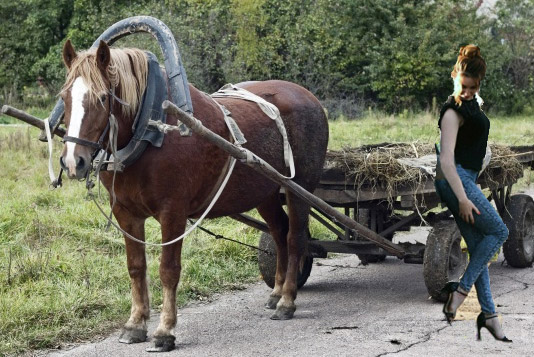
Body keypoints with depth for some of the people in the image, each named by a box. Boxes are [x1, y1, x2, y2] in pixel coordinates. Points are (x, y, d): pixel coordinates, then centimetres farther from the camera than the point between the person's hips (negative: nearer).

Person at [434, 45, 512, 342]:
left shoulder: (474, 103, 14)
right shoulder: (453, 111, -15)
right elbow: (446, 159, -21)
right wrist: (463, 198, -25)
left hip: (467, 179, 9)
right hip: (455, 180, -9)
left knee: (479, 247, 6)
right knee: (499, 231, -6)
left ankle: (489, 314, 7)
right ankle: (461, 289, -5)